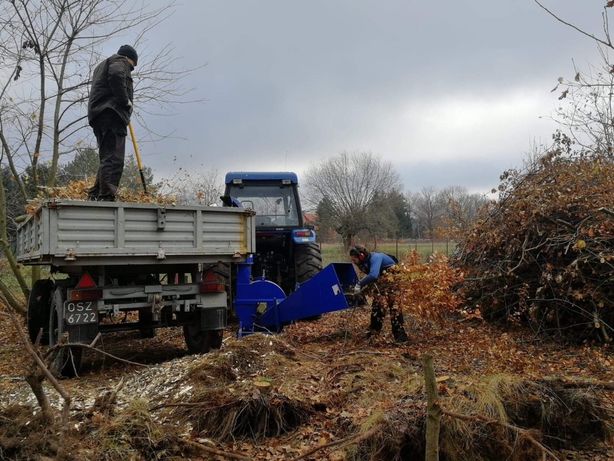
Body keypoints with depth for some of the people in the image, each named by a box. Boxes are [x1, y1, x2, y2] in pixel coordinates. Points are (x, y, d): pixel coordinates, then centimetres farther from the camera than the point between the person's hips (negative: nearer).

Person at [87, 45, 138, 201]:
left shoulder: (101, 66, 37)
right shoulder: (120, 61, 7)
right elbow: (116, 76, -16)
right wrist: (126, 100, -11)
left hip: (98, 115, 10)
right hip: (112, 113, -10)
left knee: (106, 157, 12)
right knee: (114, 158, -17)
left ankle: (95, 195, 8)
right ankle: (106, 196, -26)